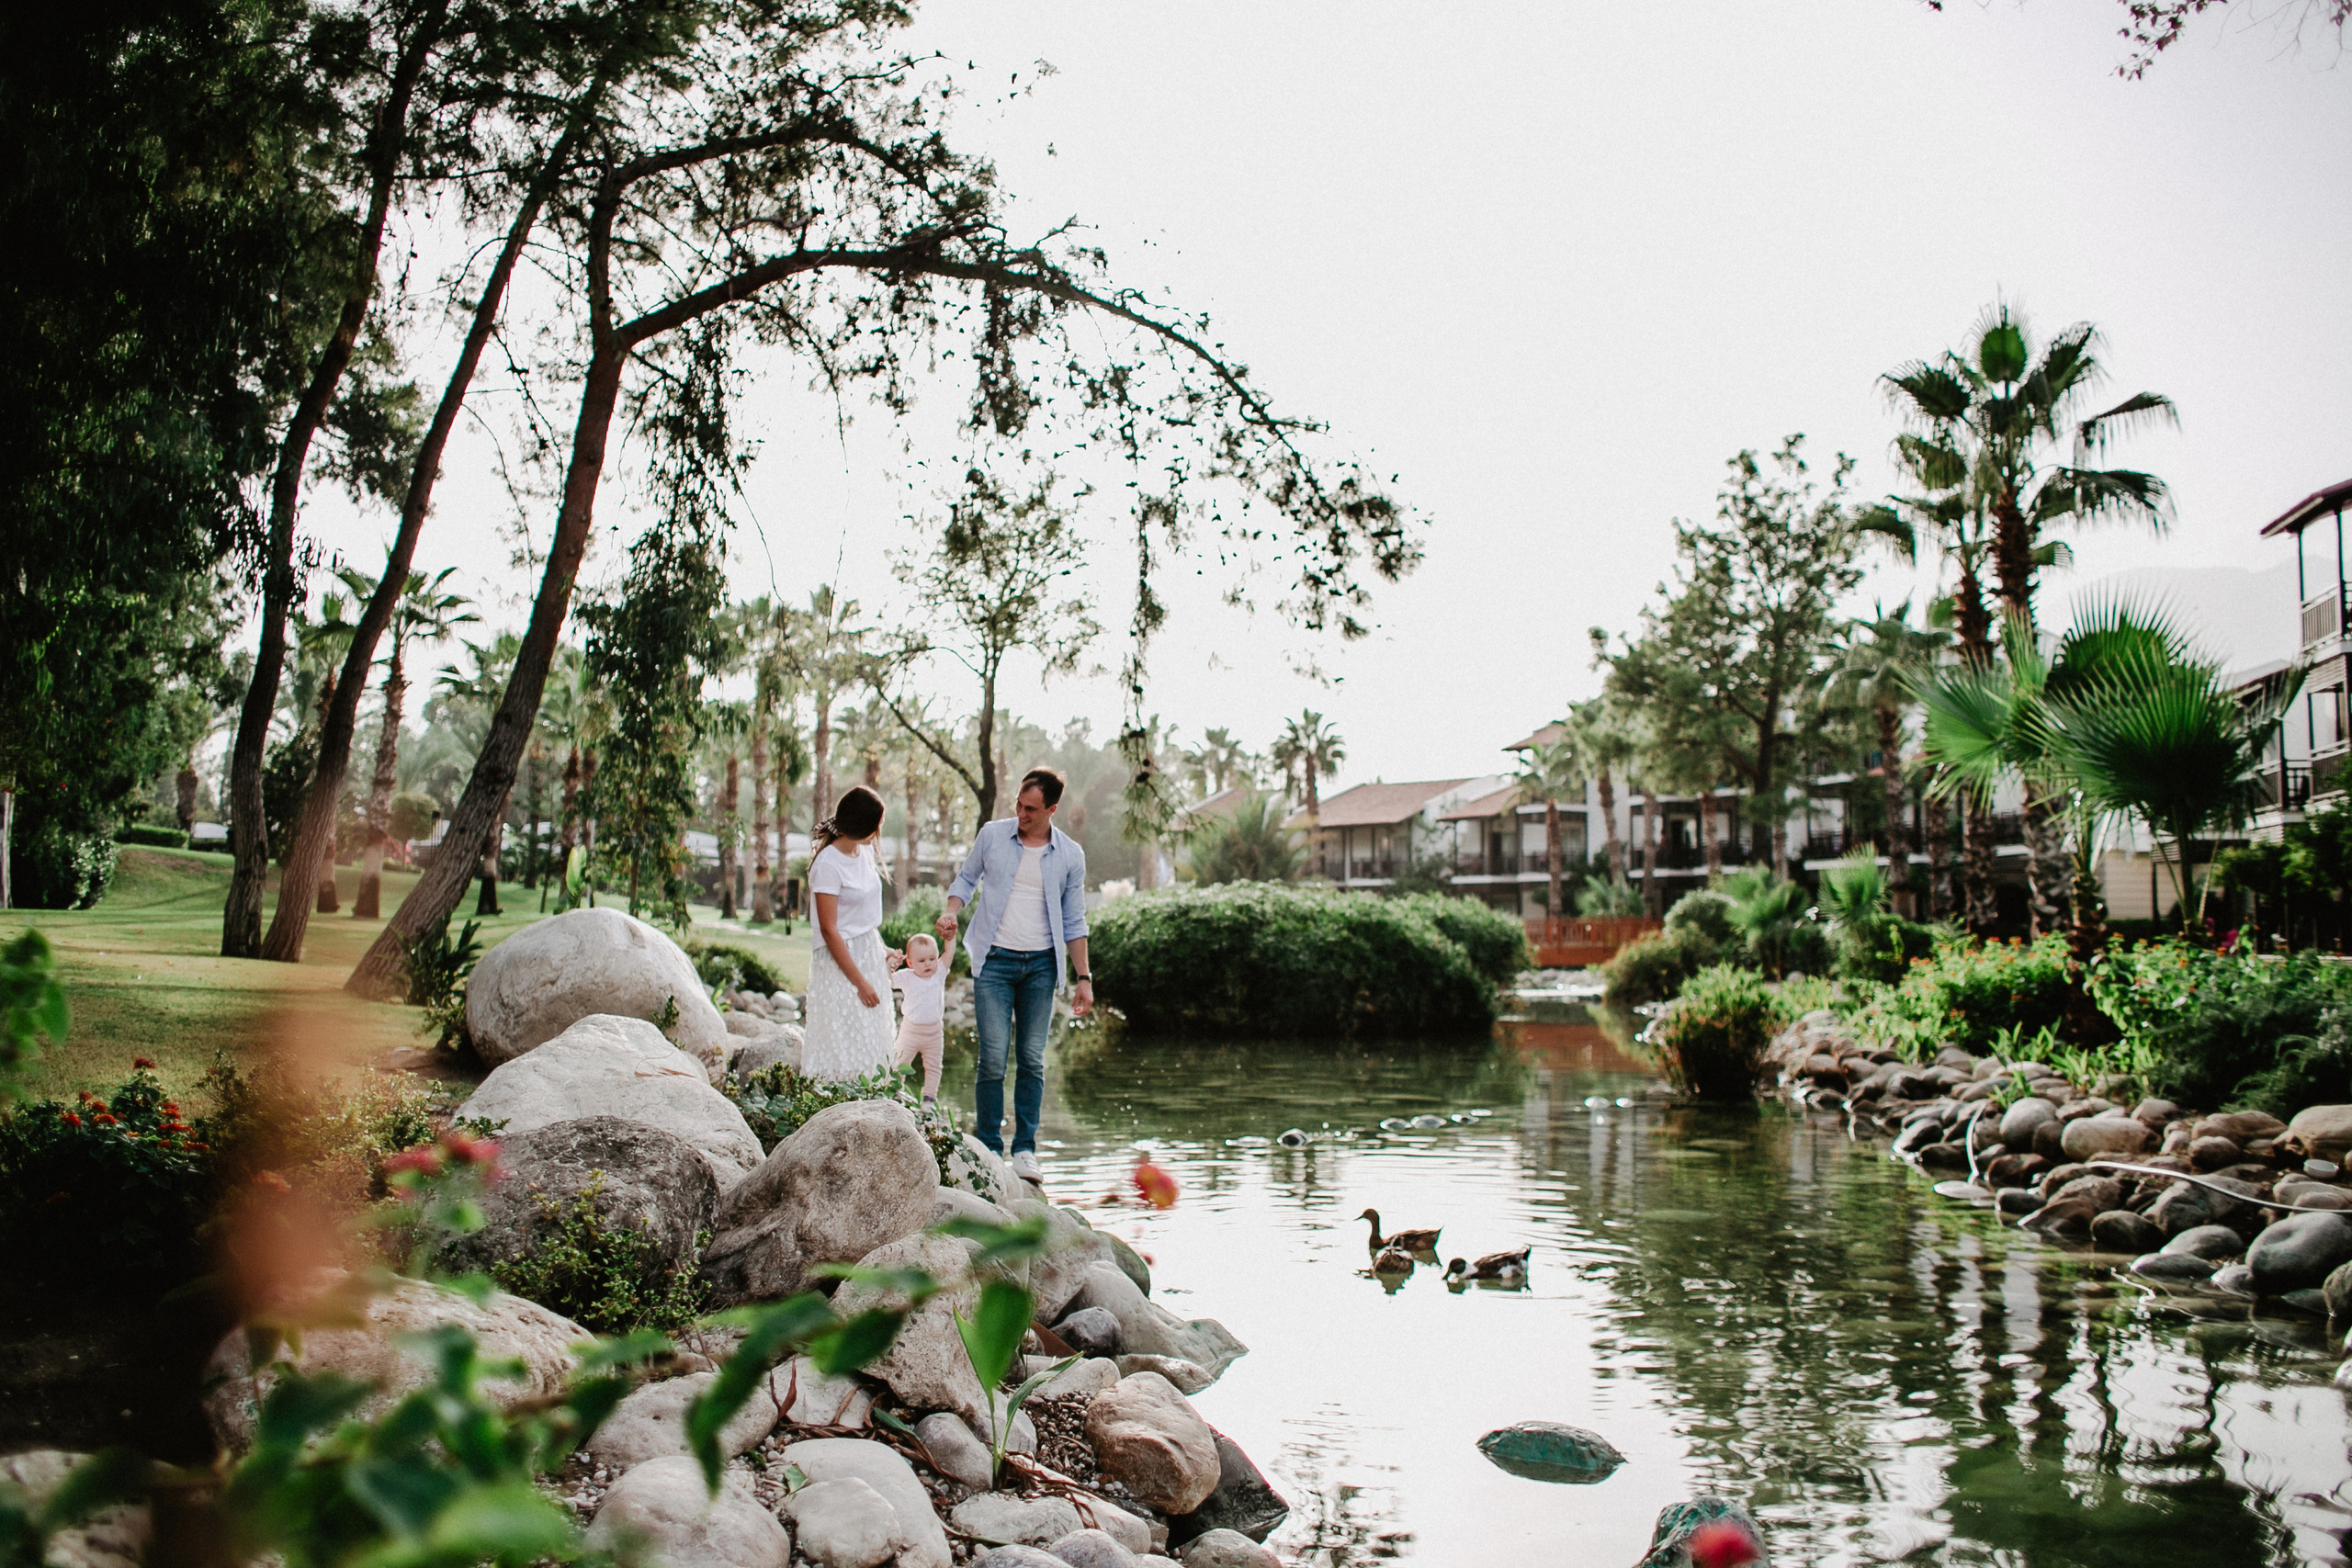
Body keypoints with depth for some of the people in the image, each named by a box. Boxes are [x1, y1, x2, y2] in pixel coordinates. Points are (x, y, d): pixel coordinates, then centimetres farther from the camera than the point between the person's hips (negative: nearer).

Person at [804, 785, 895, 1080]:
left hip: (870, 954, 8)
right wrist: (860, 982, -16)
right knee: (844, 1050, -6)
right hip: (840, 960, -8)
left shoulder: (865, 850, 6)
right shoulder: (827, 864, -17)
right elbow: (829, 931, -17)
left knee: (871, 1043, 7)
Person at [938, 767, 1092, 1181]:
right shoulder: (992, 835, 1)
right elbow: (966, 878, 14)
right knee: (993, 1059, -6)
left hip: (1041, 964, 1)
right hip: (994, 961, -1)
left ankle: (1025, 1149, 9)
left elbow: (1073, 922, 8)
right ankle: (989, 1149, 3)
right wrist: (951, 912, -6)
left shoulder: (1070, 855, 3)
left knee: (1033, 1060, 1)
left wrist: (1082, 978, 5)